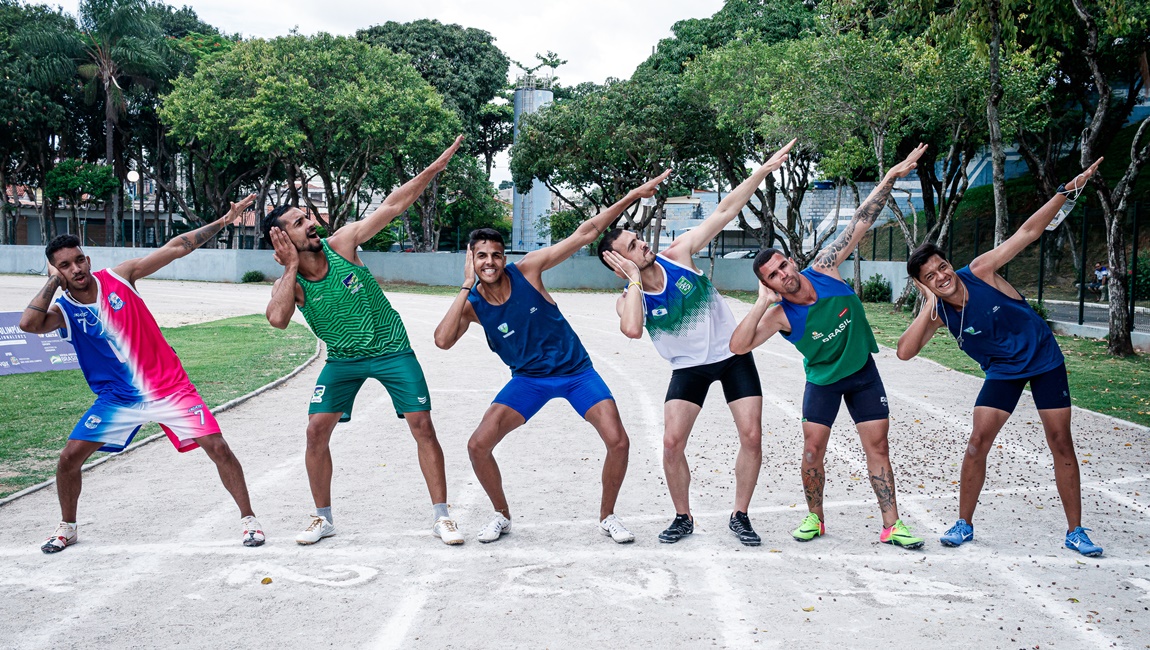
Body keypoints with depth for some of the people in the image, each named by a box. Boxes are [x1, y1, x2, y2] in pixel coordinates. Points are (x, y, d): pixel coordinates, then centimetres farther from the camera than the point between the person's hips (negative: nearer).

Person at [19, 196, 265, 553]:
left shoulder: (118, 277, -5)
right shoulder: (62, 309, -4)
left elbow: (176, 248, -6)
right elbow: (28, 323, -28)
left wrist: (224, 220, -9)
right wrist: (54, 282, -17)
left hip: (168, 387, -1)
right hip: (118, 398, 2)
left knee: (217, 447, -11)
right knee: (69, 457, -3)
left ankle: (248, 518, 4)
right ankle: (67, 527, 23)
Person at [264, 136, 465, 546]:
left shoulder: (341, 242, -12)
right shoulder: (288, 282, -12)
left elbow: (392, 207, -13)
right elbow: (277, 320, -34)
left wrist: (434, 168, -18)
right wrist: (291, 268, -27)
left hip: (391, 349, -1)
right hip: (342, 359, 1)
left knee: (422, 425, -7)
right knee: (317, 430, -6)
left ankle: (441, 516, 2)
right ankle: (323, 518, 12)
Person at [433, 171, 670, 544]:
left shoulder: (527, 269, -15)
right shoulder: (472, 304, -10)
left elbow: (585, 234, -14)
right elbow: (443, 341, -29)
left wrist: (633, 195, -18)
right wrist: (466, 287, -26)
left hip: (576, 371, -1)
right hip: (528, 380, 1)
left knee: (618, 442, -14)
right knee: (478, 446, -11)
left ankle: (607, 517, 10)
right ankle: (502, 515, 14)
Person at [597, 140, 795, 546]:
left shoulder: (678, 254, -11)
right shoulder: (628, 299, -13)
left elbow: (725, 212, -12)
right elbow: (632, 330, -38)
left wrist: (765, 169, -17)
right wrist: (635, 280, -30)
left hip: (732, 353, 0)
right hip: (689, 368, 0)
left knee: (752, 436, -7)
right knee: (672, 442, -11)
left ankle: (740, 516, 10)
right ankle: (683, 518, 11)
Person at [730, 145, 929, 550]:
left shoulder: (825, 268, -18)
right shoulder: (780, 316, -24)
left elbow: (861, 222, -16)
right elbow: (738, 346, -36)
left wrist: (890, 179, -21)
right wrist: (761, 304, -39)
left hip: (862, 371, 2)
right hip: (822, 380, -1)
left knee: (877, 446, 1)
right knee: (813, 450, -1)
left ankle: (891, 525, 6)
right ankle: (815, 517, 20)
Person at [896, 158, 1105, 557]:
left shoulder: (980, 271, -18)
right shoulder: (937, 313, -13)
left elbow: (1028, 232, -15)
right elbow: (905, 352, -26)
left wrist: (1067, 190, -20)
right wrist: (930, 307, -28)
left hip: (1043, 357, -1)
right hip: (1002, 370, 1)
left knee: (1061, 444, 0)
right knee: (977, 443, -7)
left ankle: (1075, 531, 10)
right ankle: (964, 524, 9)